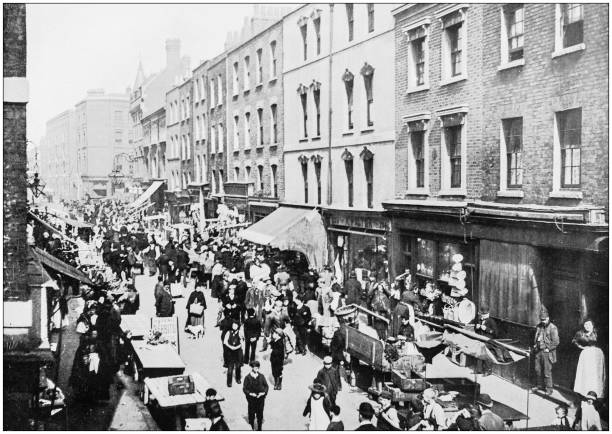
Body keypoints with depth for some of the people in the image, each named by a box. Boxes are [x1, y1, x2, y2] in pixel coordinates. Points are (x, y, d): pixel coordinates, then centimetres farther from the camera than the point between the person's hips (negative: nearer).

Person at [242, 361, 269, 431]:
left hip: (261, 398, 2)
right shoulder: (248, 377, -6)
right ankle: (251, 428, 21)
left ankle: (259, 428, 22)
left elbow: (266, 386, 5)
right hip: (251, 399, -2)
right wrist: (250, 393, -17)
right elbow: (244, 388, -3)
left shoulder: (261, 376, -1)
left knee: (260, 414, 8)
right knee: (251, 414, 6)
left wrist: (264, 392, -11)